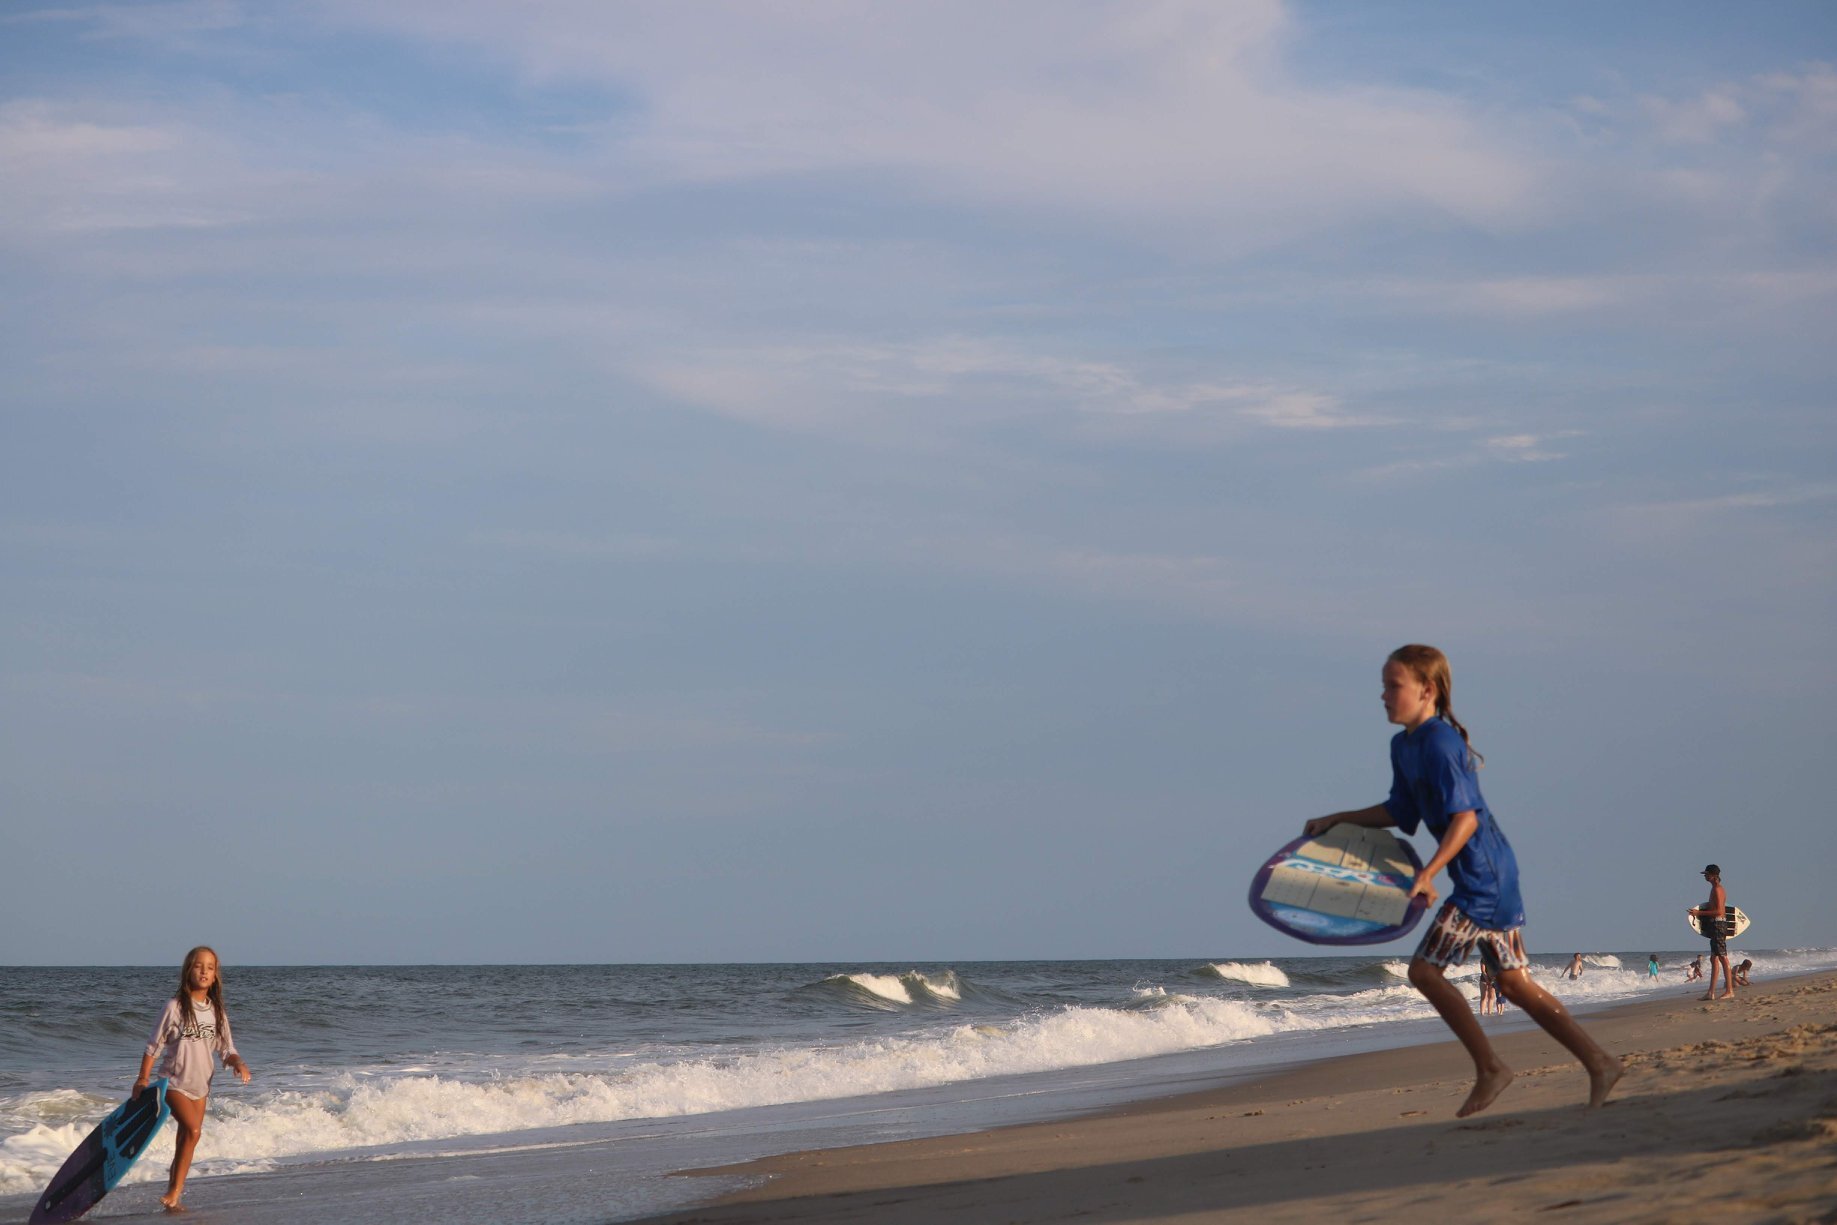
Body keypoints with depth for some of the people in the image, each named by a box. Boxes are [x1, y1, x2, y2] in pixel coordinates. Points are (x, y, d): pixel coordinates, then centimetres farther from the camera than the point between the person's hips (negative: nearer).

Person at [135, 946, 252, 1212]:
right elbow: (154, 1046, -5)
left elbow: (226, 1049, 5)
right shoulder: (175, 1007, -10)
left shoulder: (217, 1011, 4)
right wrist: (143, 1079, -8)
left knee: (185, 1140, 8)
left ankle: (172, 1195, 16)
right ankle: (175, 1191, -14)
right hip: (174, 1082, -6)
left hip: (200, 1084, 6)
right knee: (193, 1130, -22)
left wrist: (238, 1062, -16)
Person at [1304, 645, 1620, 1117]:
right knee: (1513, 981, 11)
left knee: (1425, 968, -9)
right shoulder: (1403, 746, 13)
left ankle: (1489, 1067, -3)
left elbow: (1465, 816, -22)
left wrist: (1428, 873, -28)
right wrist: (1338, 820, 18)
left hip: (1482, 875, -10)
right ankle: (1598, 1063, 12)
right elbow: (1400, 812, 24)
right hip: (1492, 877, 10)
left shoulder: (1439, 743, -16)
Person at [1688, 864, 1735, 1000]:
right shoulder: (1716, 889, 18)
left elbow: (1719, 911, -21)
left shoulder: (1717, 889, -13)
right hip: (1716, 925, 11)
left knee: (1722, 958, -9)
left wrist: (1700, 913, -19)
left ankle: (1729, 991, -9)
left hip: (1718, 924, -11)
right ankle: (1711, 992, 11)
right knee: (1714, 959, 10)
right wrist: (1699, 912, 19)